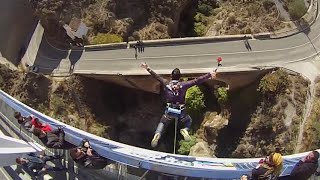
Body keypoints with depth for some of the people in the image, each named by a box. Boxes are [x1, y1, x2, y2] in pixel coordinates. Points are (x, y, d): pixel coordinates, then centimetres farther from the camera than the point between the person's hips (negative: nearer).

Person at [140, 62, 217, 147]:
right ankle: (185, 130, -2)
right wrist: (209, 75, -8)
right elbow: (197, 81, -12)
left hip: (169, 111, 1)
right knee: (189, 120, 29)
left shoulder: (166, 83, -4)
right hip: (180, 112, -1)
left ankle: (157, 134, -1)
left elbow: (156, 76, 7)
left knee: (162, 123, 27)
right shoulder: (183, 85, -11)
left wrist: (148, 68, 20)